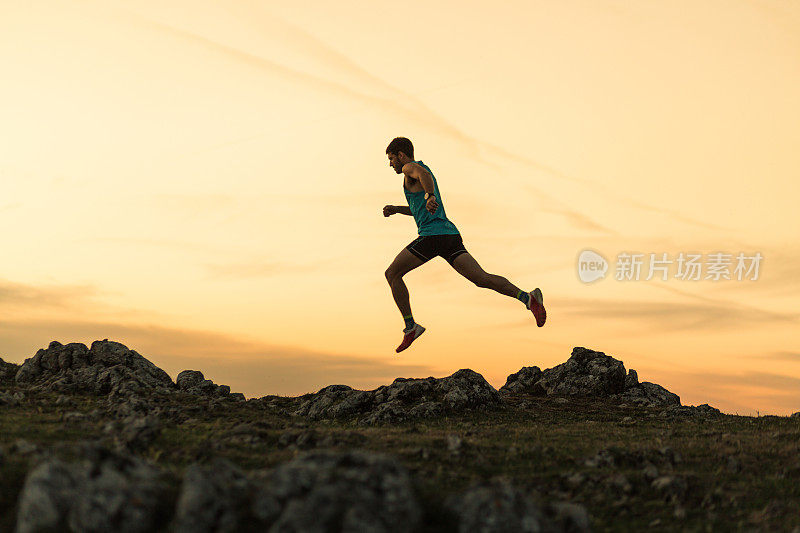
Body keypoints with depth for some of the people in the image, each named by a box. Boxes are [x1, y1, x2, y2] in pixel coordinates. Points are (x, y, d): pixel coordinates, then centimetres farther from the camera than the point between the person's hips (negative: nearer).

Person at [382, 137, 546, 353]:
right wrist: (396, 209, 33)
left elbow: (423, 174, -23)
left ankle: (410, 327, -1)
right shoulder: (425, 170, 32)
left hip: (432, 235, -8)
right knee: (481, 278, -6)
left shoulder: (409, 167, 4)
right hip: (451, 235, 8)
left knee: (392, 274, 6)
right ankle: (527, 297, -26)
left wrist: (430, 197, -40)